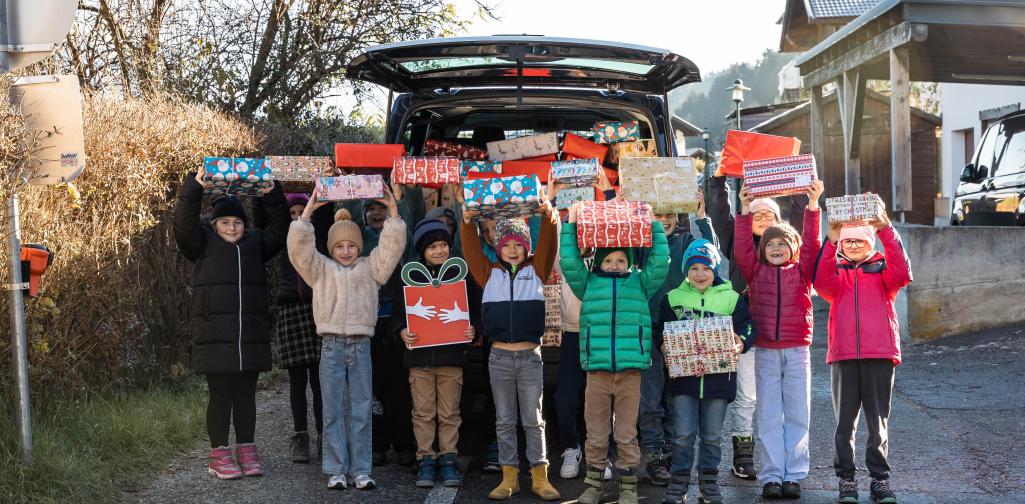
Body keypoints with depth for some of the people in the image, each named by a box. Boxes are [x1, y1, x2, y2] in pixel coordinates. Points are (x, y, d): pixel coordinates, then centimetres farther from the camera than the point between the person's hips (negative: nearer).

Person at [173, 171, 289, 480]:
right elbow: (183, 223, -9)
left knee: (246, 396, 10)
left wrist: (272, 195, -8)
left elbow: (279, 230, 3)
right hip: (215, 336, -3)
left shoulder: (255, 243, 14)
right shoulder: (203, 243, 5)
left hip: (252, 336, 3)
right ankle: (219, 455, 8)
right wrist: (194, 186, -20)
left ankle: (247, 452, 17)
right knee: (220, 396, 0)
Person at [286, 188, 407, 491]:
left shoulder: (370, 267, 11)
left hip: (361, 345, 1)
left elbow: (392, 247, 3)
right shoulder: (322, 269, 8)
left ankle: (360, 470, 10)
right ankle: (336, 470, 9)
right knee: (333, 411, 3)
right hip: (332, 345, -1)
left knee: (361, 411, 4)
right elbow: (299, 246, -3)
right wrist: (308, 210, -8)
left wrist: (392, 210, -4)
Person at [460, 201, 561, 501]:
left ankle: (540, 477, 12)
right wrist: (468, 223, -15)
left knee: (533, 420, 6)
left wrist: (548, 217, -21)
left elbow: (547, 246, -7)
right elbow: (471, 251, -2)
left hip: (530, 356, -1)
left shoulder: (536, 271, 4)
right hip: (499, 357, 1)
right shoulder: (490, 274, 6)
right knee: (504, 421, 9)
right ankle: (509, 477, 16)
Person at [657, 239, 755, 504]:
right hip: (683, 374, 0)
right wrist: (664, 345, -12)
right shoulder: (673, 298, 7)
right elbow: (661, 331, 8)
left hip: (718, 375, 0)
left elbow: (748, 328, 5)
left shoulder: (731, 298, 6)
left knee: (712, 435, 9)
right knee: (683, 433, 0)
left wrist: (741, 344, -15)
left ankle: (709, 482, 21)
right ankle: (678, 482, 11)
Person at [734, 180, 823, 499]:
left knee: (797, 416, 4)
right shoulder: (756, 272, 7)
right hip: (766, 352, 0)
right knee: (769, 417, 3)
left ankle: (794, 475, 11)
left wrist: (813, 206, -13)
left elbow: (811, 245, -5)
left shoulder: (801, 271, 6)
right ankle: (771, 476, 8)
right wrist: (745, 210, -11)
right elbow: (742, 248, -5)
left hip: (797, 350, 0)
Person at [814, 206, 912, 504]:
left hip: (880, 355, -1)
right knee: (845, 422, 5)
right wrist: (831, 242, -23)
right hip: (843, 356, 1)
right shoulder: (836, 271, 10)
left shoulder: (883, 269, 9)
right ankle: (846, 479, 12)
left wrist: (887, 232, -22)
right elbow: (822, 283, -13)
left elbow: (902, 274, -14)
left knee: (878, 422, 5)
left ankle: (880, 479, 14)